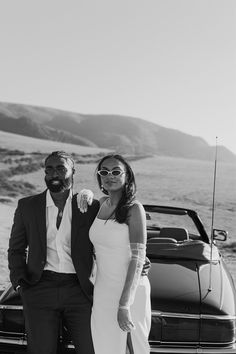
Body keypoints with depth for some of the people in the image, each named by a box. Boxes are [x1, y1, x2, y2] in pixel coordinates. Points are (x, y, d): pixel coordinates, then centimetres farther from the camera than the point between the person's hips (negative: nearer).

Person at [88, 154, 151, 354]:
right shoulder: (102, 203, 6)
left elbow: (137, 258, -17)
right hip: (104, 290, 6)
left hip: (131, 291, -6)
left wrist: (124, 304, -22)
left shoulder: (134, 208, -12)